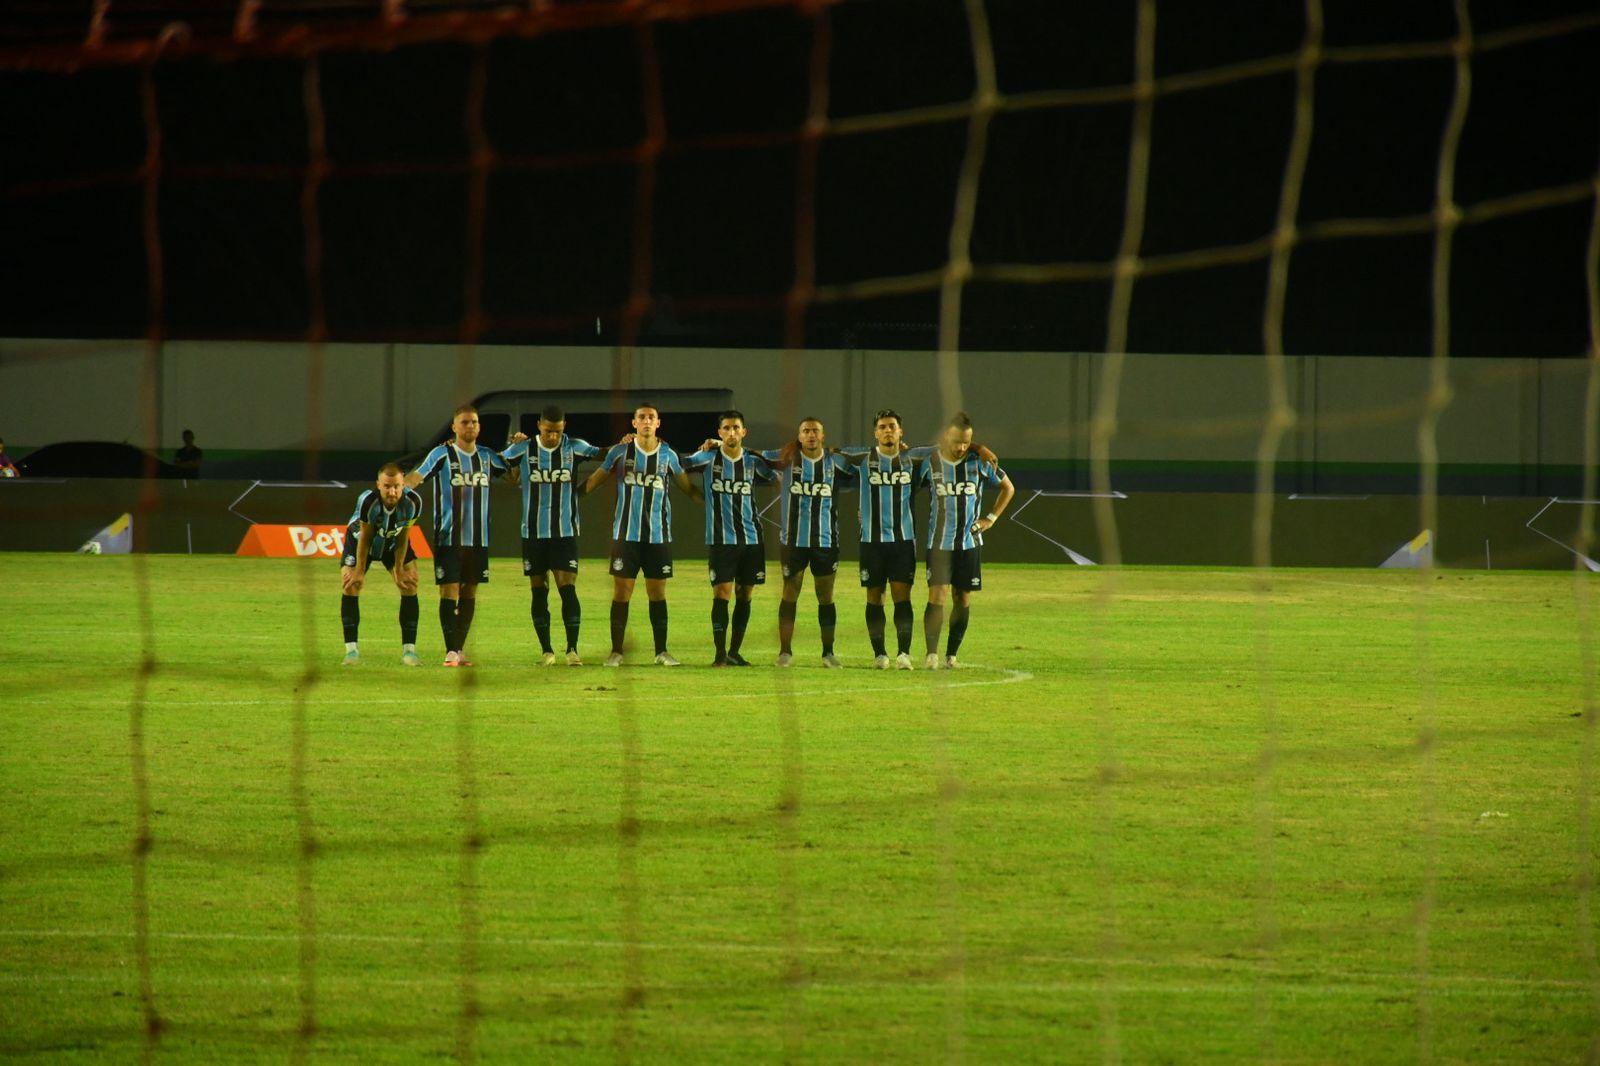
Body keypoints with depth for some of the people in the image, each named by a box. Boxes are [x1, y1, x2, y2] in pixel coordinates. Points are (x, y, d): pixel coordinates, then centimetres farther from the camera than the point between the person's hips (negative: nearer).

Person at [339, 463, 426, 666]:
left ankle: (408, 649, -2)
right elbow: (364, 537, -24)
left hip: (393, 542, 2)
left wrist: (399, 569, -11)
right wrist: (359, 571, -16)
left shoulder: (413, 502, -31)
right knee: (351, 585, -15)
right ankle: (351, 648, -7)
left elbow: (403, 537, -16)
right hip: (360, 538, -2)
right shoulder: (367, 501, -38)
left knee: (409, 585, -9)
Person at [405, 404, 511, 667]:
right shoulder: (442, 454, -6)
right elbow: (418, 476, -18)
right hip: (449, 537, -5)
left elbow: (511, 469, 26)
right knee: (449, 590, -8)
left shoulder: (486, 456, 10)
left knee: (469, 593, 8)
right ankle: (450, 652, -7)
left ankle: (460, 649, 16)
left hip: (478, 537, 5)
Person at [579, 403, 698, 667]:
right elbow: (594, 481, 8)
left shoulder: (668, 455, 5)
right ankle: (616, 652, 5)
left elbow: (687, 487, 15)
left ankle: (661, 652, 12)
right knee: (621, 592, -1)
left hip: (659, 535, 1)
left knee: (658, 593, 5)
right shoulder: (620, 452, 1)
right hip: (626, 534, -1)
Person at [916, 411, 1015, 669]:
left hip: (970, 542, 2)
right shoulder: (929, 464, -3)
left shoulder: (979, 463, 0)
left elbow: (1008, 488, 15)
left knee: (963, 599, 4)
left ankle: (951, 655, 13)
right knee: (937, 595, -14)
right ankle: (932, 654, -16)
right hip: (939, 542, -2)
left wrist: (992, 518, 8)